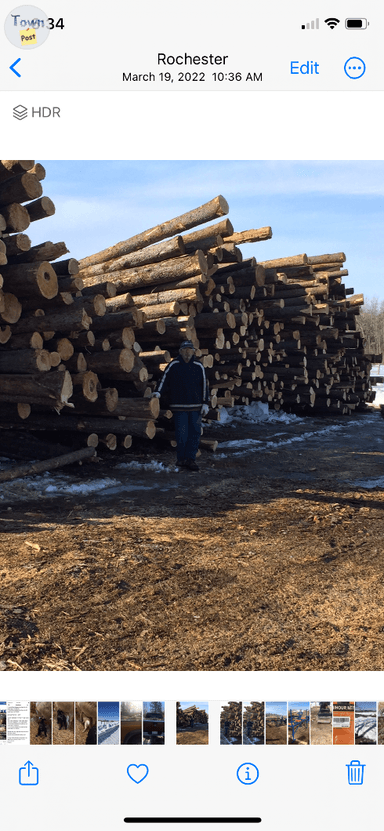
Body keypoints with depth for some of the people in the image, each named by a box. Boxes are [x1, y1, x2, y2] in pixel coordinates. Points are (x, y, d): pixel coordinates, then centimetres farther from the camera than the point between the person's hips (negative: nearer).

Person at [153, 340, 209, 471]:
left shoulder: (199, 367, 7)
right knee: (181, 434, -2)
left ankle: (190, 459, 7)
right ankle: (181, 459, 10)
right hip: (179, 406, -2)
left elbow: (204, 386, 9)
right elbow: (164, 380, 3)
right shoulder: (173, 366, 2)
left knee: (195, 433, 0)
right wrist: (159, 392, -12)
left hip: (195, 406, 2)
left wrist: (205, 403, 4)